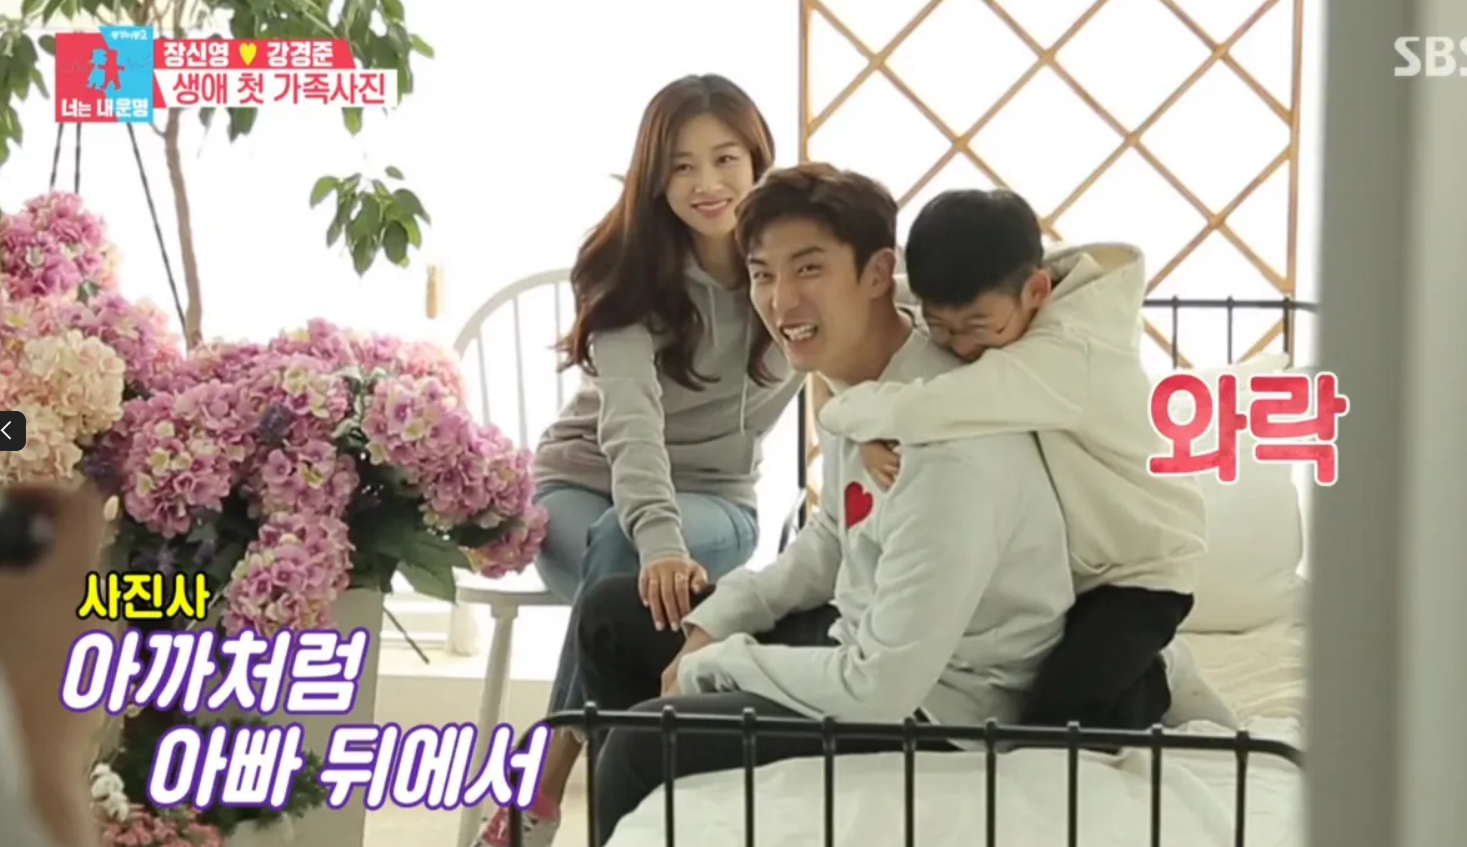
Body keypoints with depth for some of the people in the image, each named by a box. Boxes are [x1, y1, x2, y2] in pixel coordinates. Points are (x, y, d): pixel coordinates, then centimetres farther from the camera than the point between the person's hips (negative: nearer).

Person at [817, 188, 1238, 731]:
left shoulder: (1066, 354, -37)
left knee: (1048, 727, -21)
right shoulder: (992, 308, -11)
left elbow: (915, 412, -48)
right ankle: (1141, 671, 26)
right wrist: (870, 429, -21)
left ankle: (1160, 684, 10)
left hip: (1137, 568, -8)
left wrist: (839, 412, -28)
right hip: (1054, 564, 9)